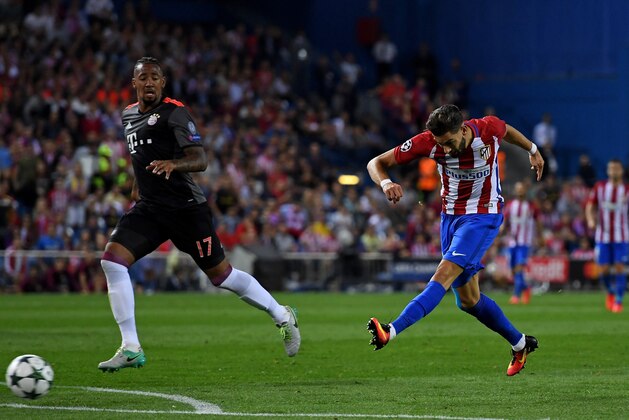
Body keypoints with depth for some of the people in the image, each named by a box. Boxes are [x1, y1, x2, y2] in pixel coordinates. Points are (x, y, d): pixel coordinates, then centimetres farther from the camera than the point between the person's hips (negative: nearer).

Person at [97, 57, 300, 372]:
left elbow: (200, 160, -20)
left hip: (186, 208, -6)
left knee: (221, 275, 1)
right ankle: (131, 349, -11)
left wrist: (172, 164, -38)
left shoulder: (174, 113, -12)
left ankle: (282, 316, 25)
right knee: (111, 260, -14)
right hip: (149, 209, 6)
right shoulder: (129, 115, 12)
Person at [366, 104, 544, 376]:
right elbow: (376, 163, -12)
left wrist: (533, 151, 28)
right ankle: (520, 345, 28)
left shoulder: (488, 129, -18)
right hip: (450, 216, 4)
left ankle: (392, 331, -40)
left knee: (444, 275, -24)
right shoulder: (428, 142, -17)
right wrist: (386, 184, -35)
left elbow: (507, 131, 9)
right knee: (468, 300, 9)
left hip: (483, 216, -4)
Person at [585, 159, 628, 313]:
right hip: (602, 235, 1)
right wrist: (590, 220, -13)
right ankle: (610, 292, 27)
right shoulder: (599, 187, 3)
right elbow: (590, 206, 5)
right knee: (603, 269, -1)